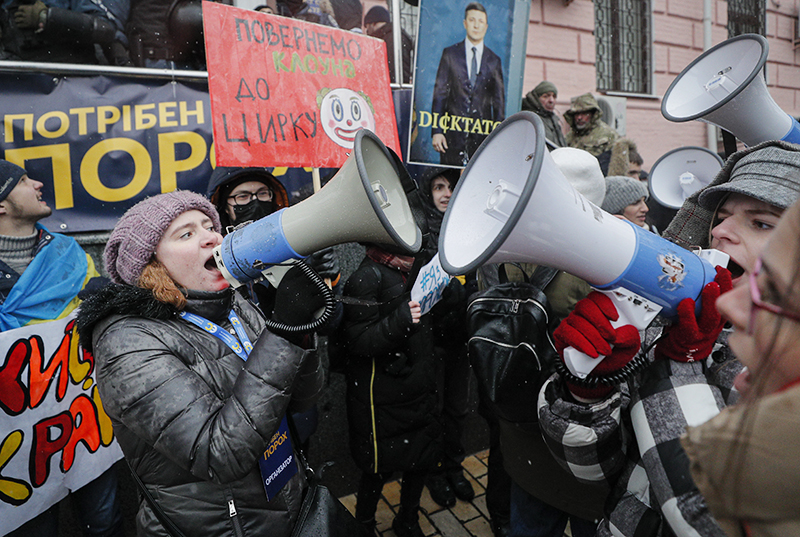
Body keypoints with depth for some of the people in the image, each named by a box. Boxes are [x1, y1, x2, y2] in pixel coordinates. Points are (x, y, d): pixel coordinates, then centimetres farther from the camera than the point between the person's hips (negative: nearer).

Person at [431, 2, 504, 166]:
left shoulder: (494, 60, 12)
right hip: (453, 131, -1)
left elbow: (499, 102, 12)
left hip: (482, 134, 1)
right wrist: (436, 131, -4)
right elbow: (439, 93, 5)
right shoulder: (449, 53, 9)